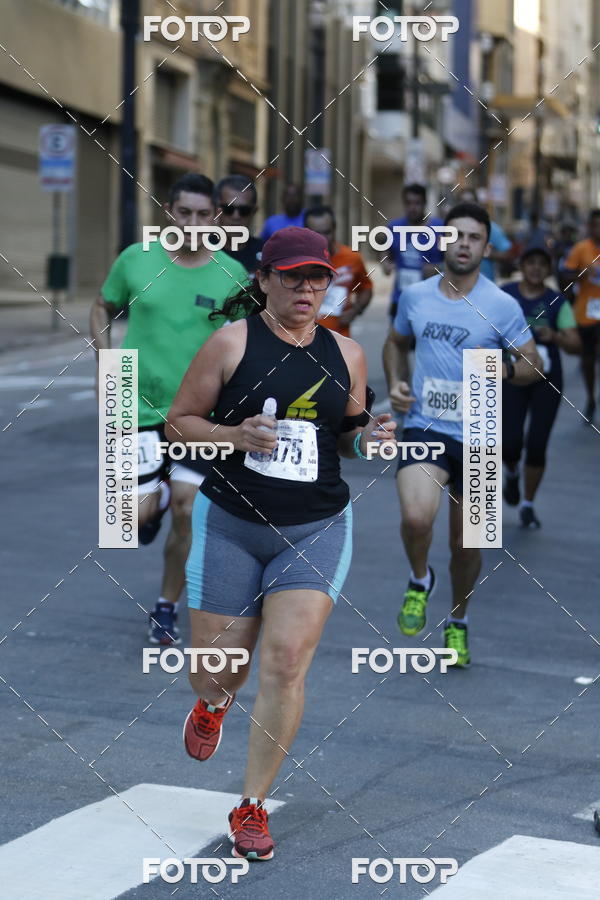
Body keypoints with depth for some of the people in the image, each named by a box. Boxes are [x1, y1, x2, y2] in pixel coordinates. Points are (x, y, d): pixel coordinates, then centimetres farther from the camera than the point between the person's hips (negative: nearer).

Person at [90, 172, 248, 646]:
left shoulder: (231, 274, -3)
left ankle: (167, 608, 17)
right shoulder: (136, 260, -3)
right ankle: (154, 501, 33)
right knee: (139, 516, -6)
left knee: (186, 513, -2)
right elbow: (103, 309, 12)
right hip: (140, 406, 0)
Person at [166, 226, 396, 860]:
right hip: (230, 524, -1)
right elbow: (179, 421, -1)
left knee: (286, 661, -12)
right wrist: (235, 435, -19)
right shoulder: (232, 342, -5)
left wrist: (368, 437, -4)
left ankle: (252, 807, 3)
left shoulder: (346, 354, 6)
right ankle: (215, 703, 48)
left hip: (317, 529, 1)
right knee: (217, 669, 7)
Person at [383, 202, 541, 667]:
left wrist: (503, 369, -21)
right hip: (424, 427, 0)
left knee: (466, 543, 9)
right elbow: (397, 343, 22)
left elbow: (533, 366, 0)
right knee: (417, 516, -26)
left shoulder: (503, 306, -6)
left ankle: (458, 622, 36)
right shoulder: (415, 296, 3)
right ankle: (420, 580, 7)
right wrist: (395, 382, 3)